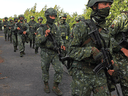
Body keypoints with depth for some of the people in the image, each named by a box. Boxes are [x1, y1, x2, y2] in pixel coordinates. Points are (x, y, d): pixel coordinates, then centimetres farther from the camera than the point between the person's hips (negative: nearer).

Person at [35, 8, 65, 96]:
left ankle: (55, 87, 12)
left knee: (59, 69, -4)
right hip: (45, 53, -3)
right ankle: (46, 84, 34)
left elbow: (59, 38, 14)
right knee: (45, 70, 11)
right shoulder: (42, 28, -9)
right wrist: (45, 35, -37)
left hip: (55, 53, 3)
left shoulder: (55, 27, 4)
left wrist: (62, 45, -5)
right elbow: (38, 40, -20)